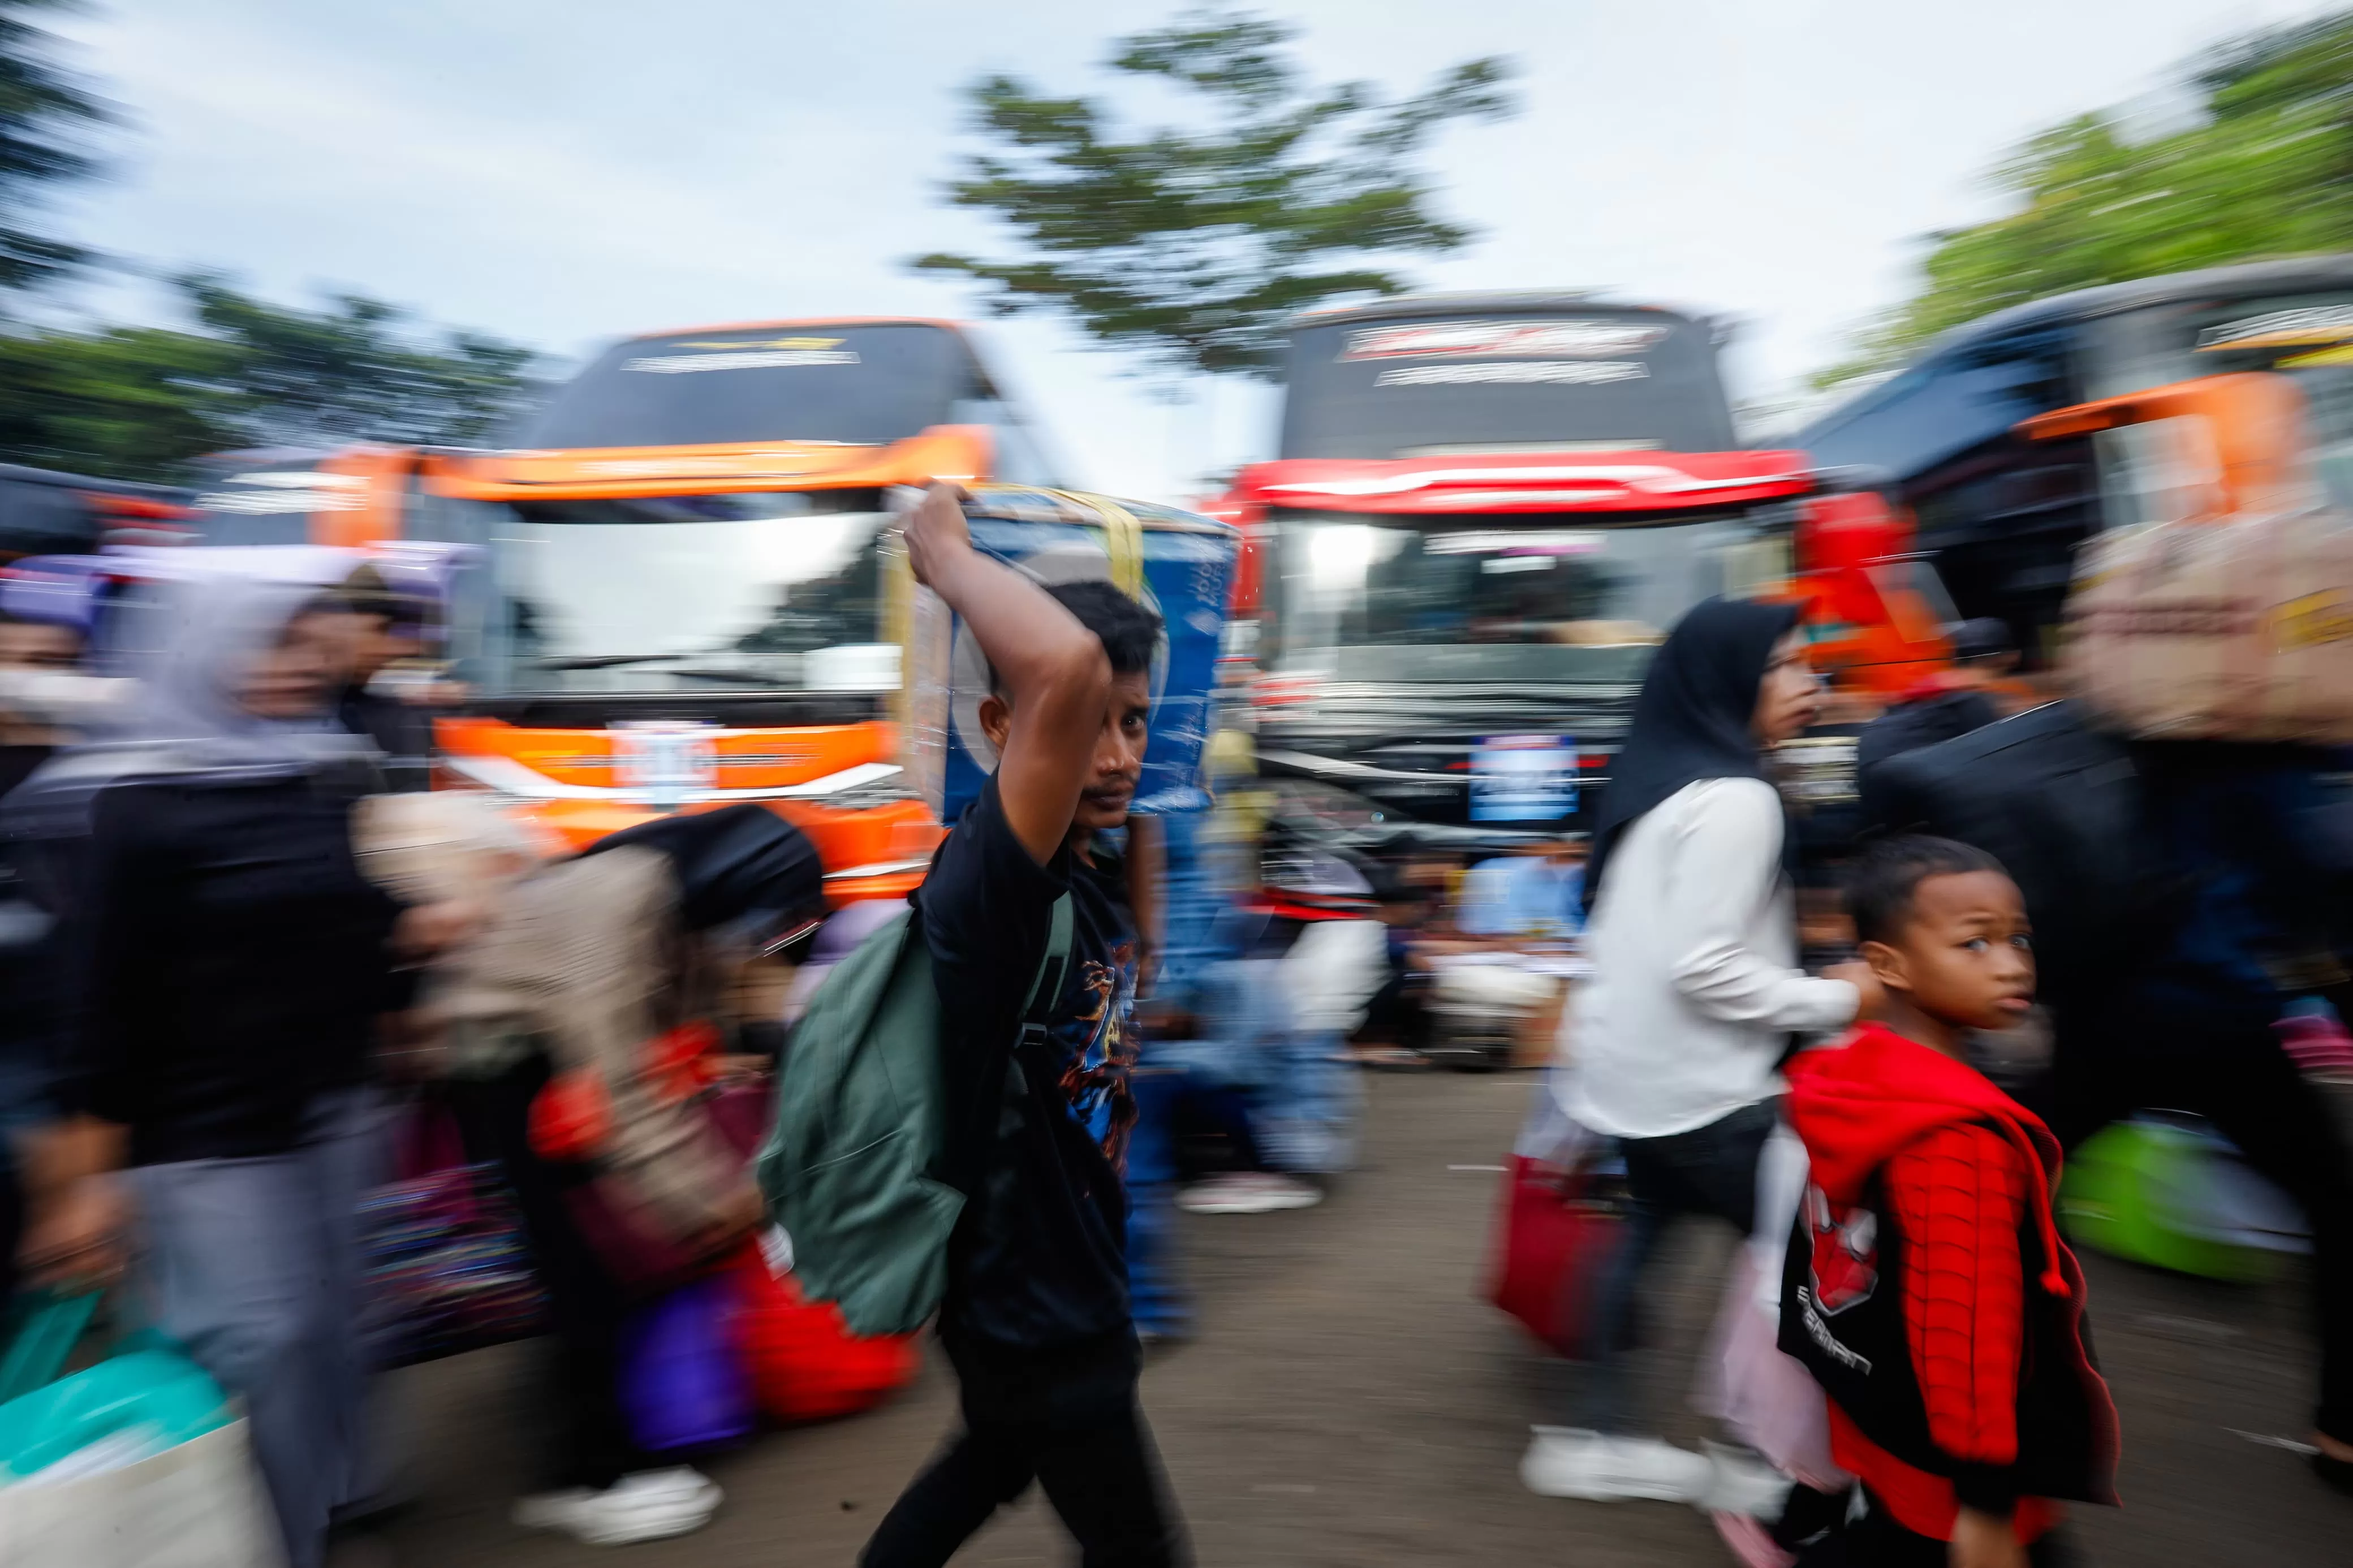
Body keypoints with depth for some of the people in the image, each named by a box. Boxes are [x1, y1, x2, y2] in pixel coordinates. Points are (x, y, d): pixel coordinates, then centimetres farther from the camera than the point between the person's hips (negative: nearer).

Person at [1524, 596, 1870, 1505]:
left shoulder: (1662, 780, 10)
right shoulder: (1734, 798, -18)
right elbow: (1703, 967, -22)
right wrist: (1835, 999, -12)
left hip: (1633, 1071, 9)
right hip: (1698, 1087, -9)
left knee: (1652, 1228, 17)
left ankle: (1602, 1438, 26)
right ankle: (1758, 1457, 13)